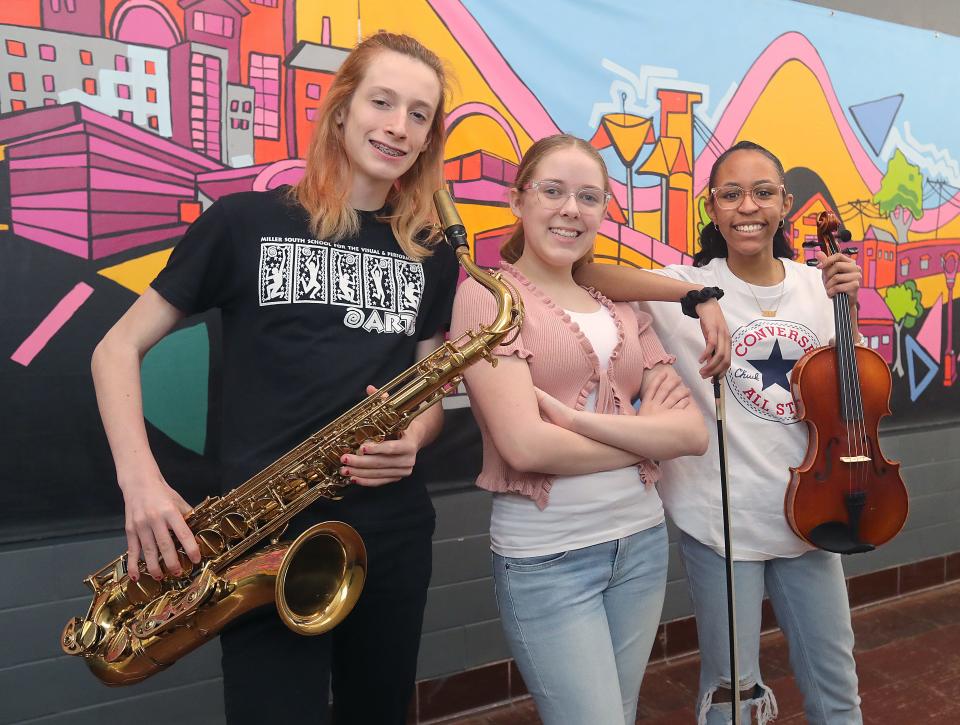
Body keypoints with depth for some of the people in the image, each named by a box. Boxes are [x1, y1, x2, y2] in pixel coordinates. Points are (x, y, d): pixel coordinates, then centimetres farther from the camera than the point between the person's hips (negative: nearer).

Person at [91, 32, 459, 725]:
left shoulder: (432, 251, 7)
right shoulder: (246, 220, -3)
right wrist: (140, 479, -13)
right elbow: (118, 347, 1)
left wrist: (413, 436, -11)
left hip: (394, 525, 4)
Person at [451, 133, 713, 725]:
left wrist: (578, 418, -17)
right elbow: (524, 445, -21)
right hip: (546, 559, -6)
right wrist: (644, 438, -9)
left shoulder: (622, 309, 8)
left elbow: (692, 431, -3)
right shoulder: (486, 295, -9)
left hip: (643, 542, 6)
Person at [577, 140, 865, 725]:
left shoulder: (813, 283, 2)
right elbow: (584, 272, -28)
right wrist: (697, 295, -39)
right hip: (722, 522, -4)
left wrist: (847, 305, -6)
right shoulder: (687, 286, -12)